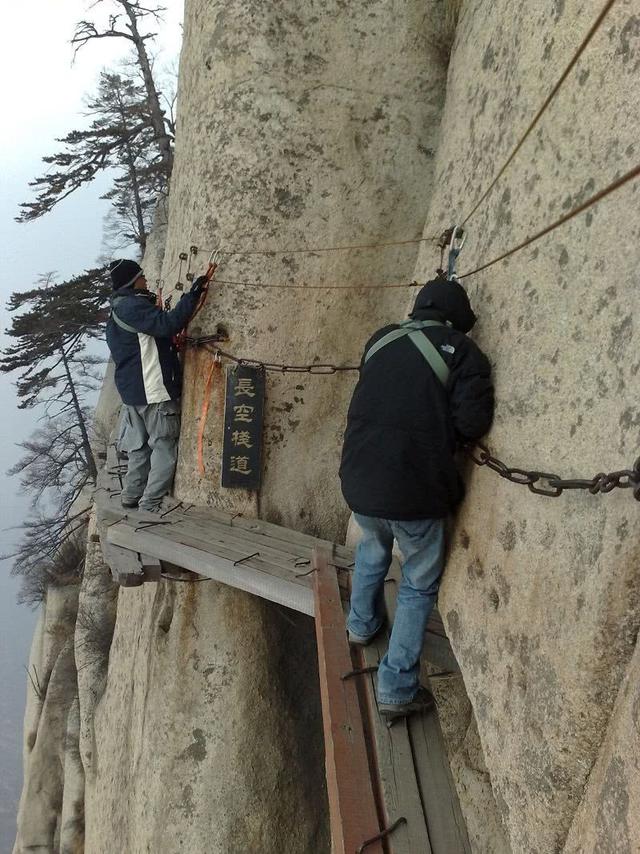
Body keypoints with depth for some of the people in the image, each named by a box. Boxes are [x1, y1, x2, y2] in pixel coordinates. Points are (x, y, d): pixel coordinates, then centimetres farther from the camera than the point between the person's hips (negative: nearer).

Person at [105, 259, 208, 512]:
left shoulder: (118, 310, 18)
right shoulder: (133, 306, -15)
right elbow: (168, 324, -27)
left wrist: (170, 342, 20)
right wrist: (193, 295, -24)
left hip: (132, 390, 10)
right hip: (153, 390, -10)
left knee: (139, 447, 18)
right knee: (165, 447, -3)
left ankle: (131, 496, 24)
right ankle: (150, 503, -2)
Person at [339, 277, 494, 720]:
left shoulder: (380, 340, 8)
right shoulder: (462, 352, -5)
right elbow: (472, 423, -13)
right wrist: (441, 424, 7)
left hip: (359, 483, 4)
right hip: (415, 492, -4)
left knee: (373, 546, 34)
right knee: (420, 585, 15)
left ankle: (362, 623, 49)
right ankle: (397, 688, 18)